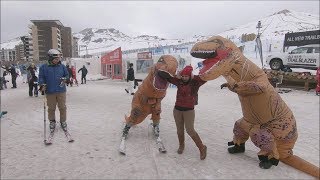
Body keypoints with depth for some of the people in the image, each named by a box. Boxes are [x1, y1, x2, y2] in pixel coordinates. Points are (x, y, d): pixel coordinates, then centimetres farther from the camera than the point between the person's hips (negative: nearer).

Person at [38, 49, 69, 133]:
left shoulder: (62, 66, 4)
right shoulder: (44, 67, 0)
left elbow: (67, 75, 14)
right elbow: (41, 77, 4)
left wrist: (64, 79, -6)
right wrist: (42, 85, -10)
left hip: (61, 91, 1)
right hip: (50, 92, -1)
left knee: (62, 107, 7)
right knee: (51, 108, 10)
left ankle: (63, 122, 23)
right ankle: (52, 122, 28)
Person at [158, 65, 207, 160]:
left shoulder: (195, 83, -9)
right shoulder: (179, 82, -1)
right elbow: (166, 77, 0)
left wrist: (194, 77, -18)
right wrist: (176, 76, -13)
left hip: (189, 110, -4)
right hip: (177, 109, 4)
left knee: (190, 130, -6)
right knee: (179, 130, 14)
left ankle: (202, 148, 13)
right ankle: (181, 145, 38)